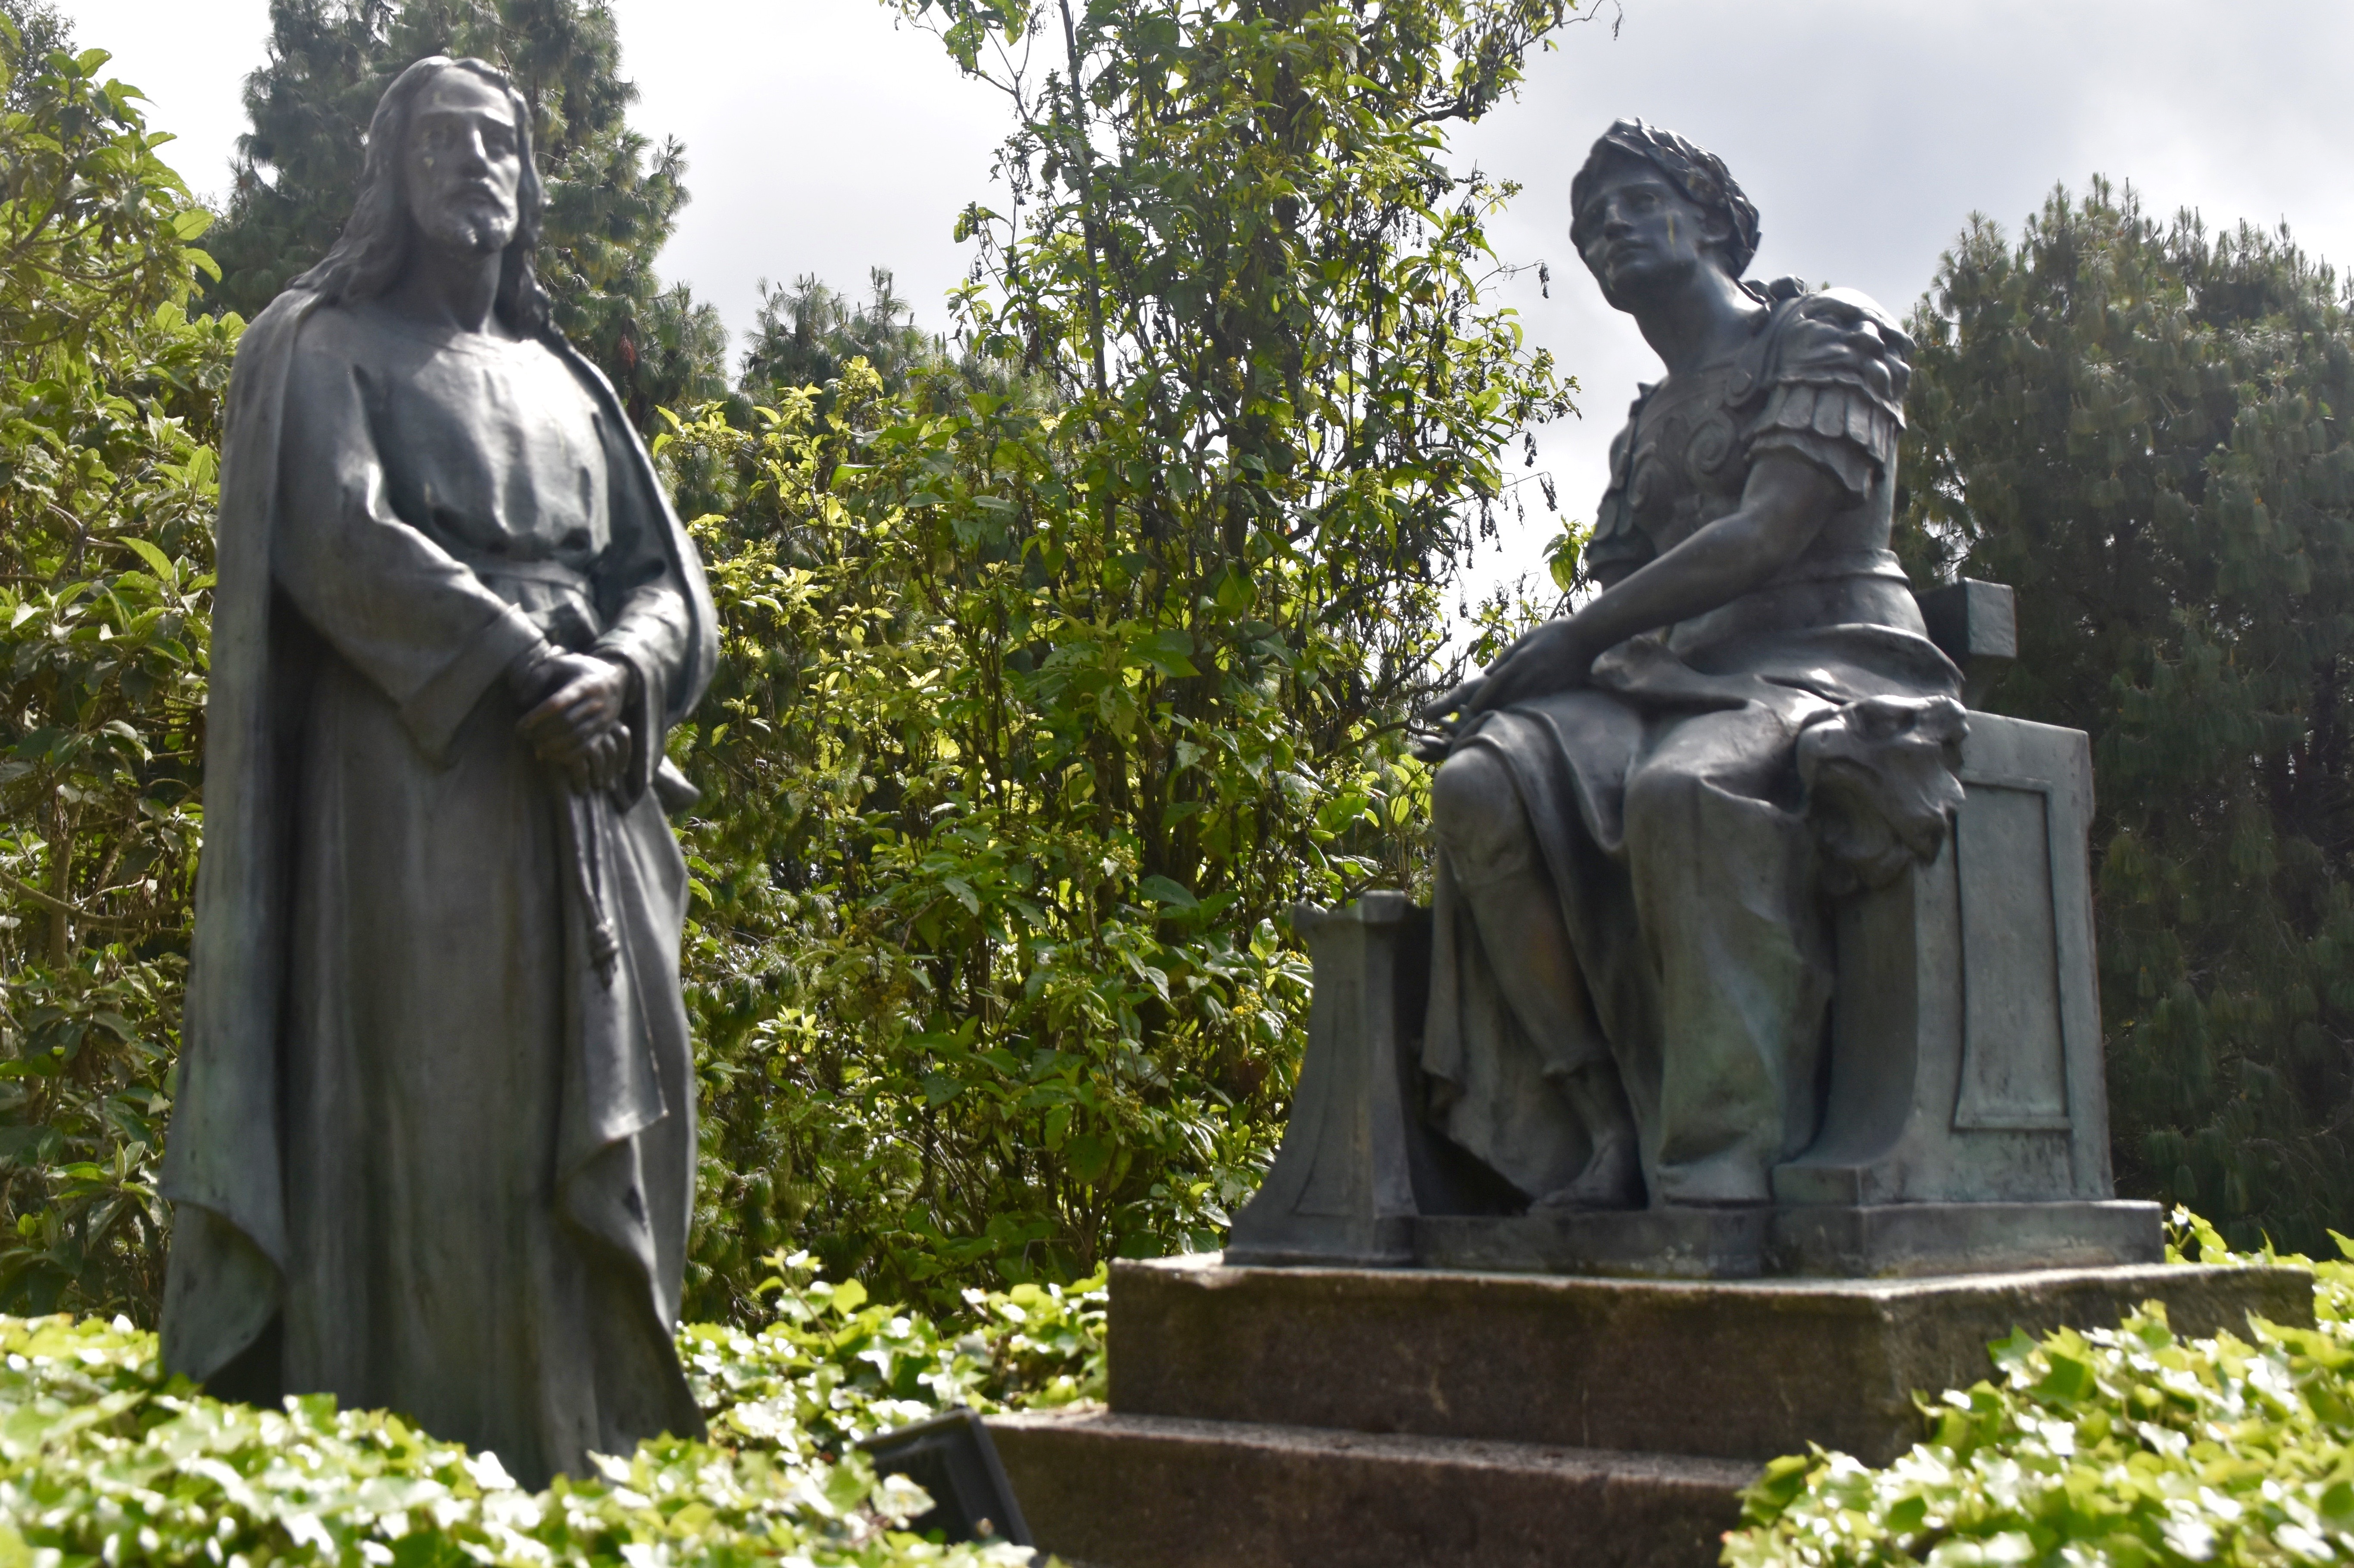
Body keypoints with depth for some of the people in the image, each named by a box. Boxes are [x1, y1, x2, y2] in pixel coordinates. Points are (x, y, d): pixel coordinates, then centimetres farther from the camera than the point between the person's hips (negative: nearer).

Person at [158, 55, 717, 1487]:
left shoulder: (567, 383, 24)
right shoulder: (325, 348, 9)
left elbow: (665, 578, 14)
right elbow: (339, 538, -8)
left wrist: (618, 675, -8)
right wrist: (524, 673, -16)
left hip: (586, 800, 5)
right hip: (414, 779, -5)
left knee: (592, 1114, 0)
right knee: (433, 1113, -11)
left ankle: (587, 1453, 5)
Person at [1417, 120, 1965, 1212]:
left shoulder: (1822, 338, 6)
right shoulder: (1646, 429, 27)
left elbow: (1766, 535, -9)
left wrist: (1562, 642, -12)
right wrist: (1523, 684, -3)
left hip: (1821, 667, -6)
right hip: (1680, 682, 6)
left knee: (1685, 791, -40)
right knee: (1484, 790, -25)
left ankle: (1719, 1167, -40)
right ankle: (1619, 1132, -24)